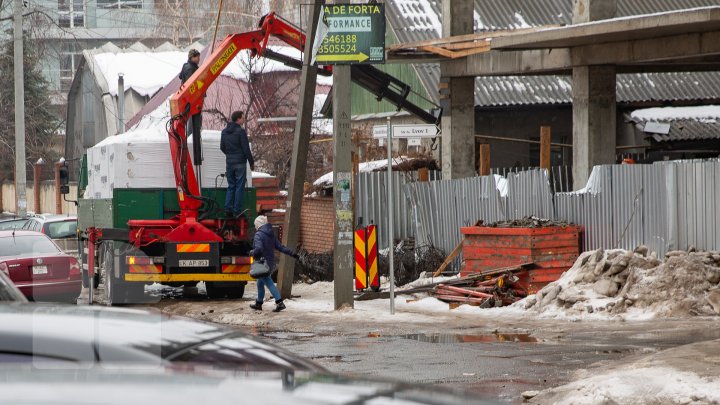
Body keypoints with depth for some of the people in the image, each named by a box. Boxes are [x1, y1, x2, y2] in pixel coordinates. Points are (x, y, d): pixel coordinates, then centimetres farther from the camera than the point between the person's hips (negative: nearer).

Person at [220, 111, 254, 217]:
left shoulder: (224, 132, 8)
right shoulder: (241, 131, -12)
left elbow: (222, 147, 14)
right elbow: (246, 149, -12)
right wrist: (252, 162, -4)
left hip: (229, 163, 6)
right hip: (240, 163, -6)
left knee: (231, 186, 13)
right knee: (240, 186, 0)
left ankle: (228, 209, 7)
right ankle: (237, 210, -2)